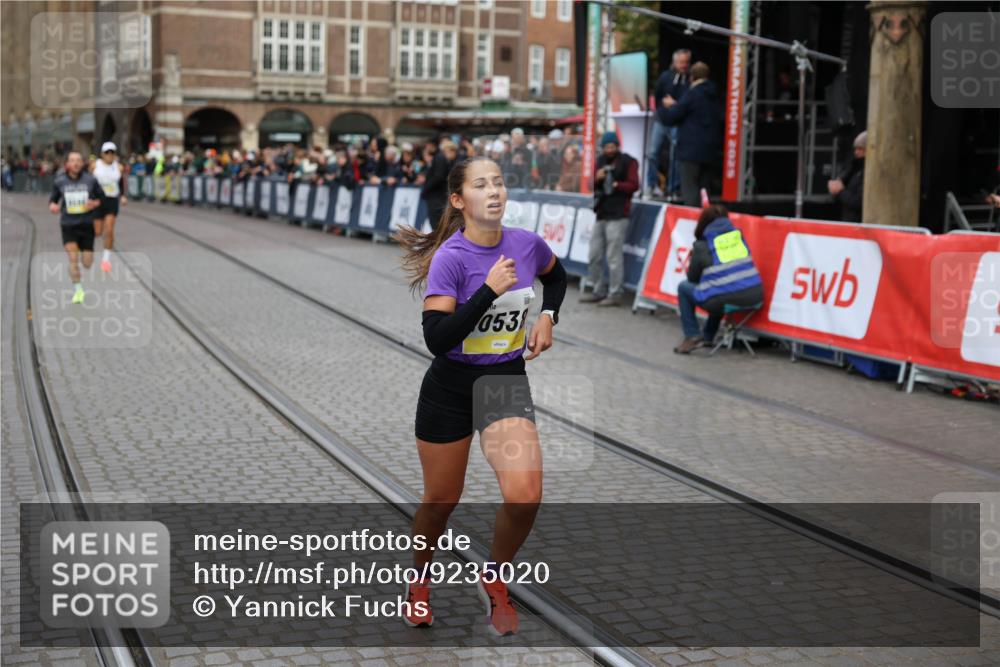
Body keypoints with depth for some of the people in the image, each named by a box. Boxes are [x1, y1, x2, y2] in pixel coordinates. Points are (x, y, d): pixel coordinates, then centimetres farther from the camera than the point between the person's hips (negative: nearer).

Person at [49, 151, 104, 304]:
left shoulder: (90, 180, -2)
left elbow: (101, 198, 9)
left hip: (87, 224, 0)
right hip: (68, 225, 0)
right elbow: (53, 200, 10)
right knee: (73, 259, -14)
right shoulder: (59, 182, -1)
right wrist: (53, 206, -13)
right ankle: (77, 290, 2)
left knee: (87, 263, 1)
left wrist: (94, 203, -13)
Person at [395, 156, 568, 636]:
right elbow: (436, 339, -27)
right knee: (440, 501, 13)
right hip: (450, 387, -2)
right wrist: (490, 290, -29)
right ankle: (418, 583, 43)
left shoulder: (528, 244, -5)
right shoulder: (450, 258, -19)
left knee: (524, 494, -19)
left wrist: (547, 317, 3)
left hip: (506, 383, 3)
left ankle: (494, 577, 10)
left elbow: (557, 276, 19)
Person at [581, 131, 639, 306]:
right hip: (600, 214, 7)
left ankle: (615, 294, -4)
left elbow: (634, 185, -6)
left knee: (614, 256, -9)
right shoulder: (600, 162, 18)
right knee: (594, 255, 8)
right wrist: (596, 178, -4)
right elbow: (590, 186, 16)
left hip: (618, 215, -7)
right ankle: (599, 291, 18)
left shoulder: (628, 162, 1)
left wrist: (616, 185, -18)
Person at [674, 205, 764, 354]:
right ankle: (707, 336, 40)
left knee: (684, 288, 21)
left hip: (725, 300, -5)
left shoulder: (702, 245, 2)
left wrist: (695, 258, 31)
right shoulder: (738, 234, 13)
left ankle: (692, 336, 13)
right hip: (754, 296, 5)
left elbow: (692, 279, 12)